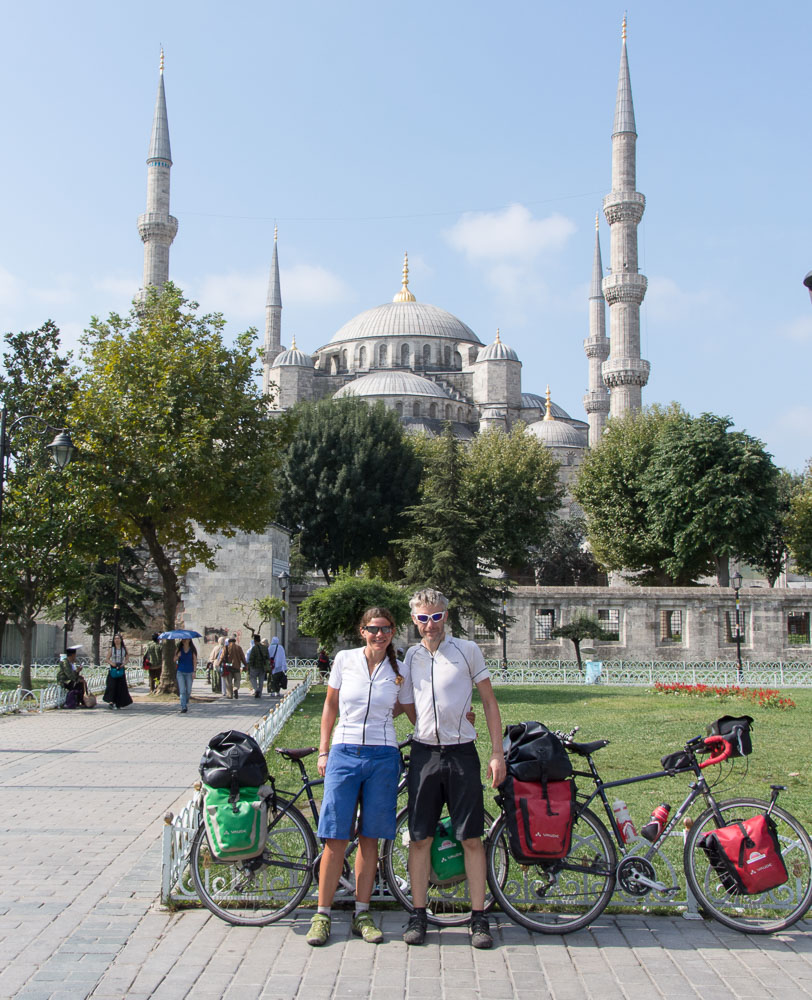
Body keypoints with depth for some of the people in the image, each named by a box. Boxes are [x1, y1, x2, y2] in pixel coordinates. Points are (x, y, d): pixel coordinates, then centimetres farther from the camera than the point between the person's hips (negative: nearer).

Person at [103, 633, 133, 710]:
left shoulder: (124, 649, 6)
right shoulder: (112, 649, 2)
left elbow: (126, 659, 11)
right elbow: (107, 659, 4)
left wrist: (123, 664, -9)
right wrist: (112, 663, -15)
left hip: (121, 669, 2)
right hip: (113, 669, -2)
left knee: (121, 686, 2)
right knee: (112, 685, -12)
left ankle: (120, 703, 12)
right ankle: (111, 701, -10)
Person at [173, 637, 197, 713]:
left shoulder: (192, 650, 1)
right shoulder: (179, 649, 5)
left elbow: (195, 662, 2)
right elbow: (174, 660, 2)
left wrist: (194, 672, -6)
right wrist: (178, 655, -17)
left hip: (189, 673, 0)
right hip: (180, 672, 0)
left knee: (188, 691, 5)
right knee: (182, 691, -9)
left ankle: (186, 703, 34)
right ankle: (183, 708, -9)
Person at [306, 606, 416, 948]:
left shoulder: (400, 670, 4)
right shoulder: (345, 660, 2)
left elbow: (414, 713, 13)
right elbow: (330, 705, 10)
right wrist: (323, 750, 7)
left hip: (383, 757, 1)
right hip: (344, 753, -1)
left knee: (369, 837, 6)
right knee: (336, 837, -2)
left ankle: (362, 914, 17)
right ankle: (322, 914, 9)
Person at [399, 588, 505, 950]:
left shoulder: (467, 650, 2)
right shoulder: (409, 657, 8)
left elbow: (489, 702, 4)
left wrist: (497, 754, -2)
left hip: (461, 752, -2)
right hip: (424, 753, 2)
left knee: (471, 838, 1)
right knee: (420, 838, 5)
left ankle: (478, 917, 11)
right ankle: (418, 915, 16)